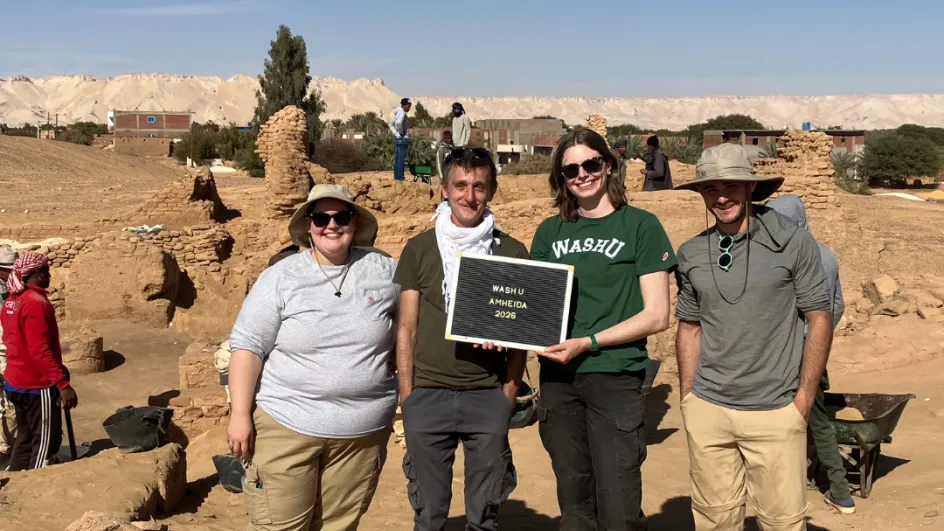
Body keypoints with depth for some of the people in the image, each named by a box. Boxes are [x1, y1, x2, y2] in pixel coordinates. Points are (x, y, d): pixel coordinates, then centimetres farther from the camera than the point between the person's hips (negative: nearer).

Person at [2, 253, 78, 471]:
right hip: (37, 385, -9)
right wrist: (62, 383, -26)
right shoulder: (36, 303, -20)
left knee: (25, 438, 18)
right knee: (46, 442, 0)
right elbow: (40, 351, -26)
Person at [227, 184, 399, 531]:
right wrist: (240, 414, -10)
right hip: (286, 425, -2)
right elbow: (247, 347, -4)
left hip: (363, 431, 2)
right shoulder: (280, 277, -3)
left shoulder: (384, 271, 3)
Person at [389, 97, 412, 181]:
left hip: (398, 138, 10)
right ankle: (399, 176, -7)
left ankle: (396, 175, 16)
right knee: (402, 158, -8)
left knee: (397, 158, 12)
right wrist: (401, 133, -18)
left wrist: (396, 133, 11)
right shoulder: (402, 113, -13)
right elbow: (398, 123, -32)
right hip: (403, 138, -10)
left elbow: (390, 124, 21)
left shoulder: (398, 112, 16)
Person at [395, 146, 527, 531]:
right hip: (428, 395, 0)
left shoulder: (512, 252, 4)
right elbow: (406, 329, 5)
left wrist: (509, 393, -2)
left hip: (488, 396, 0)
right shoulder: (419, 249, 4)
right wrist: (406, 396, 0)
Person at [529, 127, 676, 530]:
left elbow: (656, 315, -6)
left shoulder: (640, 225, -2)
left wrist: (587, 343, -15)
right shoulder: (550, 232, 10)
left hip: (615, 377, -4)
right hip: (557, 378, 4)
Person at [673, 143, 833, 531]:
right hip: (707, 411, 3)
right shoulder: (691, 254, 5)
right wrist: (688, 400, 8)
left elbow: (819, 319, 0)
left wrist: (804, 397, -4)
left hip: (776, 412, -2)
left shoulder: (793, 242, -3)